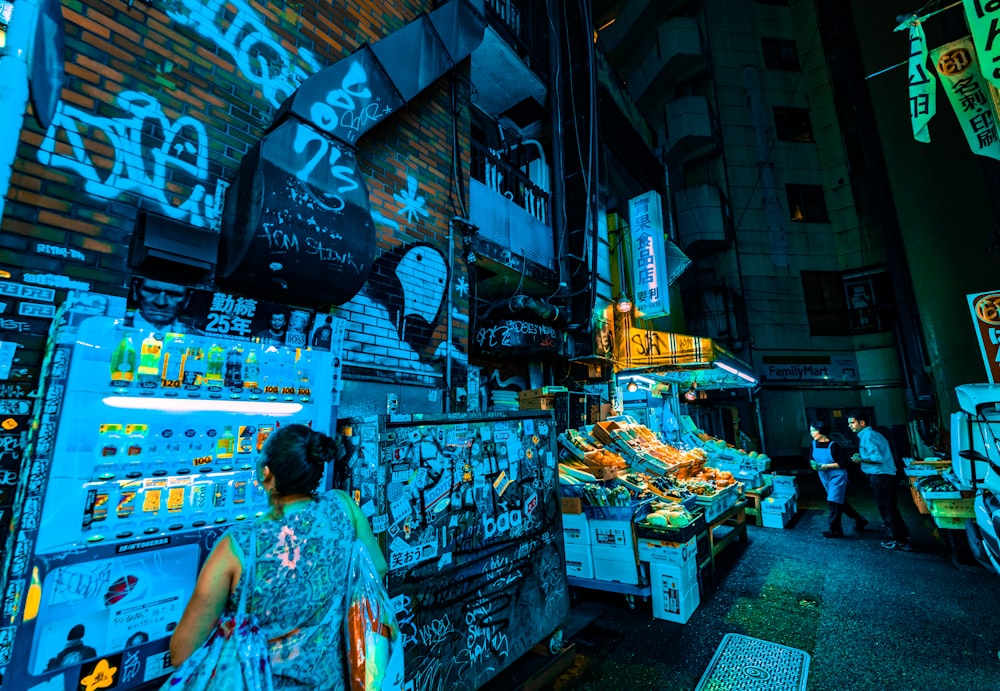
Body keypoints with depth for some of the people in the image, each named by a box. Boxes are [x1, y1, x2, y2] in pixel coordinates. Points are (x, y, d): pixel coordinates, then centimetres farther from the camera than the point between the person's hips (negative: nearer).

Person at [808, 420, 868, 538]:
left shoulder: (833, 445, -21)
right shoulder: (814, 444, -2)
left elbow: (844, 463, -17)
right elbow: (811, 458, 10)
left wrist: (827, 466, -24)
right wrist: (813, 464, -11)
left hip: (837, 476, -7)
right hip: (825, 478, 7)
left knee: (833, 502, -5)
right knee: (841, 502, 18)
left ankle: (835, 529, 7)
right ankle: (859, 520, 38)